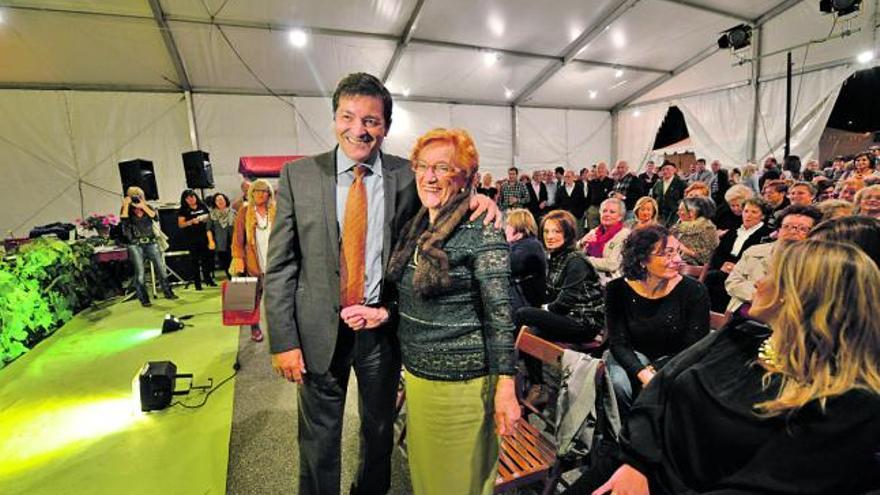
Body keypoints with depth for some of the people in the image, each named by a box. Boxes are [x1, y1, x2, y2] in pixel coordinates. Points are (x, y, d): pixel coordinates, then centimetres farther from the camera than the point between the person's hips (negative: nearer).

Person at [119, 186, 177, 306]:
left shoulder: (148, 207, 9)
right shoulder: (127, 210, 4)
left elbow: (155, 217, -9)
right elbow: (123, 220, -15)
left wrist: (143, 206, -15)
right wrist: (126, 205, -14)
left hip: (151, 242, 2)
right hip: (135, 245, -2)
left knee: (160, 268, 3)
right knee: (140, 272, -5)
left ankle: (168, 293, 15)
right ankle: (144, 299, 2)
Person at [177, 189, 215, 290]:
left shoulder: (203, 206, 9)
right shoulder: (183, 210, 2)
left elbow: (210, 216, 17)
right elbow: (180, 225, -3)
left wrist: (207, 218, -6)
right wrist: (191, 221, -18)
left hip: (204, 236, 2)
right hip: (191, 239, -2)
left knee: (207, 257, 3)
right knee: (195, 260, 1)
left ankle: (208, 279, 18)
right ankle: (197, 283, 7)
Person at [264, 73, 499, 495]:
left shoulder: (407, 176, -4)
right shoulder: (299, 175, -4)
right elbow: (280, 265, -4)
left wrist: (473, 196, -16)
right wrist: (283, 340, -8)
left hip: (383, 327, 1)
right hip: (320, 330, -1)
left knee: (380, 429, 22)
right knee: (319, 439, 16)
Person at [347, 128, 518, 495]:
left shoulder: (481, 231, -17)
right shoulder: (414, 227, 5)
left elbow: (499, 313, -18)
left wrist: (505, 388, -18)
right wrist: (383, 313, 0)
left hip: (462, 382, -7)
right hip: (416, 372, 7)